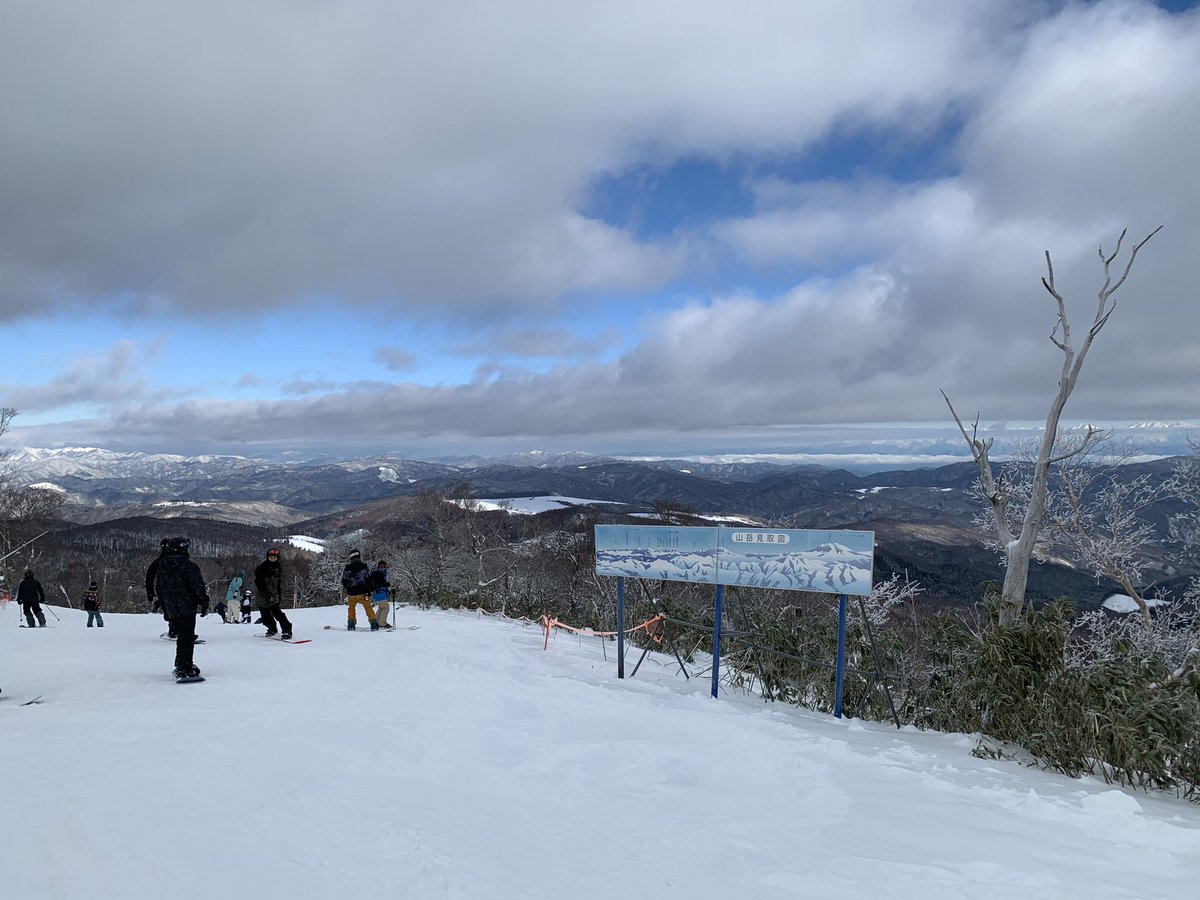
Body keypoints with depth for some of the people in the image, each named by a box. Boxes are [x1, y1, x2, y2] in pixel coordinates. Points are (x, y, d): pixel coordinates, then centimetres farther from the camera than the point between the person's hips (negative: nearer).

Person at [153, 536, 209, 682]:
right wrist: (204, 604, -3)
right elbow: (198, 587, -13)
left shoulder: (161, 568, 10)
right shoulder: (187, 565, -12)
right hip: (187, 607, -7)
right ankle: (183, 670, -11)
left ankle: (184, 665, 29)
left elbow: (158, 589, 18)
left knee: (182, 636, 19)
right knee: (187, 638, -6)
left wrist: (166, 607, 27)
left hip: (171, 609, 7)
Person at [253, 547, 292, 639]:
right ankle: (272, 629, 30)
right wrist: (265, 592, -21)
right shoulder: (262, 567, -7)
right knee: (266, 616, 7)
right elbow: (257, 581, -11)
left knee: (278, 613, -15)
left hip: (274, 596, 1)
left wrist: (280, 595, 14)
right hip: (262, 596, -1)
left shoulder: (279, 568, 7)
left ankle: (287, 631, -16)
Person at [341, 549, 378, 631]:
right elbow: (369, 580, -2)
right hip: (363, 593, -1)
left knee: (351, 608, 22)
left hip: (351, 594, 1)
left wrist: (347, 591, 20)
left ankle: (351, 624, 16)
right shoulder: (364, 566, -3)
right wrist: (369, 591, 7)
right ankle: (374, 624, 1)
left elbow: (344, 581, 4)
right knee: (368, 608, 8)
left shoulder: (347, 567, -2)